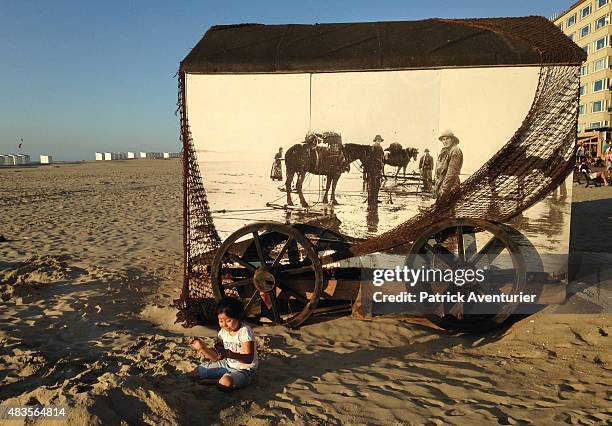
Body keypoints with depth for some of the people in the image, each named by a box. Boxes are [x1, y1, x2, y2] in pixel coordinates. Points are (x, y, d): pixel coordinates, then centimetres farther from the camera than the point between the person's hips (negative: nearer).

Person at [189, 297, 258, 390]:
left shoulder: (245, 332, -22)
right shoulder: (223, 332, 0)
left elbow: (249, 359, -28)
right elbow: (216, 357, 5)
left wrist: (231, 354, -44)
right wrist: (201, 347, -8)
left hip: (244, 370, -7)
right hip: (227, 364, 8)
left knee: (225, 383, -35)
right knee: (195, 372, 5)